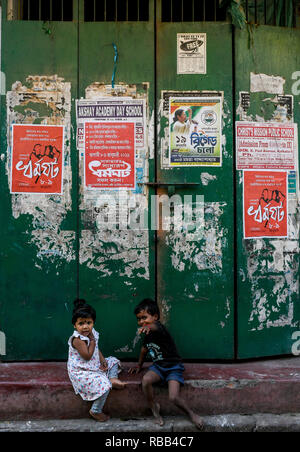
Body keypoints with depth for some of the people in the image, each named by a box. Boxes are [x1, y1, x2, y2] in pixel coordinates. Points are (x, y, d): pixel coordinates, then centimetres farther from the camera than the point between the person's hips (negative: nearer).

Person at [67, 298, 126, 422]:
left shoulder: (92, 333, 3)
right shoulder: (77, 339, -24)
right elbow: (87, 356, -28)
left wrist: (103, 361, -1)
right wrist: (92, 340, -20)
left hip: (95, 366, 9)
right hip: (81, 372, -9)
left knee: (113, 361, 19)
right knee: (104, 385, -24)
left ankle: (113, 379, 0)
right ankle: (96, 411, -8)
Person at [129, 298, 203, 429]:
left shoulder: (159, 328, -21)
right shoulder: (147, 334, 5)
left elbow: (156, 327, -49)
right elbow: (144, 349, 25)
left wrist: (148, 327, -73)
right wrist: (139, 365, 31)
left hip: (173, 366, -6)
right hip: (158, 365, 6)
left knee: (174, 397, -22)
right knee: (146, 380, -27)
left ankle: (191, 414, 7)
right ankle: (154, 407, -2)